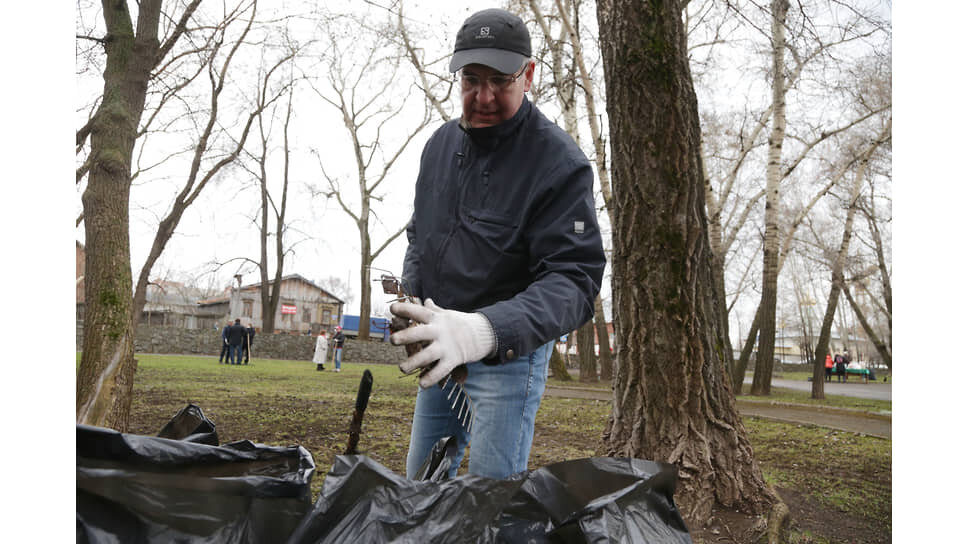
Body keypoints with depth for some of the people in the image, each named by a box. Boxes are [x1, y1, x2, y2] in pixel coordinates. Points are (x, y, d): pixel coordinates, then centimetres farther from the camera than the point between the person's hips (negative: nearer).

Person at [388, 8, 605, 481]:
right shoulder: (441, 143, 3)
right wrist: (411, 300, 1)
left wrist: (484, 330, -44)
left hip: (508, 353, -7)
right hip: (440, 352, 7)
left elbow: (574, 281, -28)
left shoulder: (559, 163, -19)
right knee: (421, 481, 18)